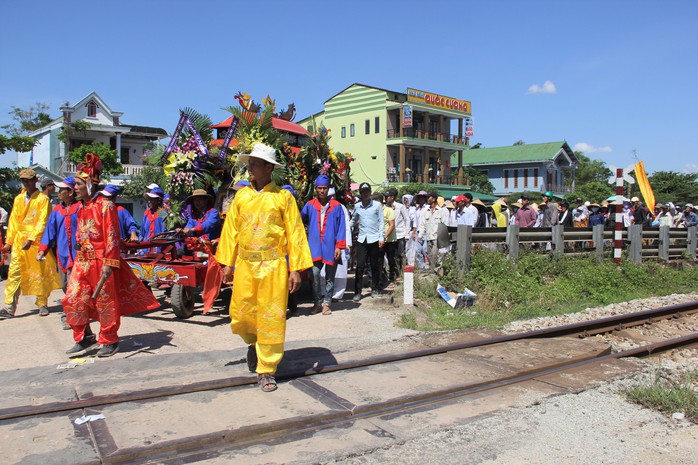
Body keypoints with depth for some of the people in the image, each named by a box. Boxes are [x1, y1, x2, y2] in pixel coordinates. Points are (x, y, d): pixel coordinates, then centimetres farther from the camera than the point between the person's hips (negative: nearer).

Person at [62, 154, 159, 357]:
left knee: (105, 302, 3)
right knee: (72, 300, 4)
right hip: (82, 262, 8)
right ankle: (85, 339, 18)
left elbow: (112, 237, -15)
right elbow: (79, 236, 20)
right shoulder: (82, 208, 13)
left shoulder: (105, 205, -11)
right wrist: (77, 259, 19)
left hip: (101, 262, -7)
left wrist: (109, 263, -19)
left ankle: (110, 341, 18)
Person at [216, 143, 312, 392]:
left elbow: (295, 233, -2)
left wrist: (296, 269, -7)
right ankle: (254, 344, 40)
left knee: (271, 320, 1)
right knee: (240, 317, 6)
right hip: (245, 265, 3)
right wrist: (227, 263, 8)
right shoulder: (241, 196, 8)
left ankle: (266, 371, 15)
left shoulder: (283, 197, -1)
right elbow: (231, 230, 12)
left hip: (274, 266, -3)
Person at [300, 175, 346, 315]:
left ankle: (326, 303, 17)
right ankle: (318, 302, 5)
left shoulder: (336, 206, 3)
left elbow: (341, 227, 0)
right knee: (314, 274, -10)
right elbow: (300, 220, 17)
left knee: (329, 277, 7)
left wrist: (339, 246, -6)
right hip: (315, 246, 0)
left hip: (331, 247, 0)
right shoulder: (309, 205, 7)